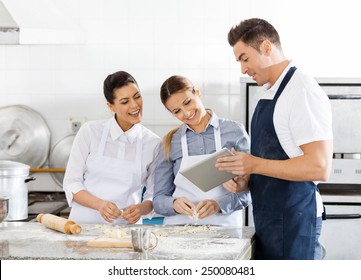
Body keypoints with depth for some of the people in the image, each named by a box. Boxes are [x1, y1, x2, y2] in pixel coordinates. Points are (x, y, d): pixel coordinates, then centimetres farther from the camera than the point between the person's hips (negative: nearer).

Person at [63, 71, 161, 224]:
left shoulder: (153, 143, 5)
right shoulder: (89, 131, 2)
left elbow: (153, 195, 12)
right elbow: (71, 183, 3)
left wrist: (140, 208, -10)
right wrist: (100, 204, -15)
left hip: (126, 225, 1)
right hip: (85, 222, -1)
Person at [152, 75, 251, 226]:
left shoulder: (234, 131, 4)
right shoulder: (169, 143, 9)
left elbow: (249, 190, 3)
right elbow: (159, 199, 9)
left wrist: (219, 204, -14)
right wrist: (174, 204, -12)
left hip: (223, 225, -2)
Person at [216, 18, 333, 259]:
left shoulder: (303, 92, -15)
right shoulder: (270, 94, 12)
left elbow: (319, 167, -21)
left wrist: (255, 165, -21)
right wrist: (245, 178, 5)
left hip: (294, 221, -8)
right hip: (267, 220, 8)